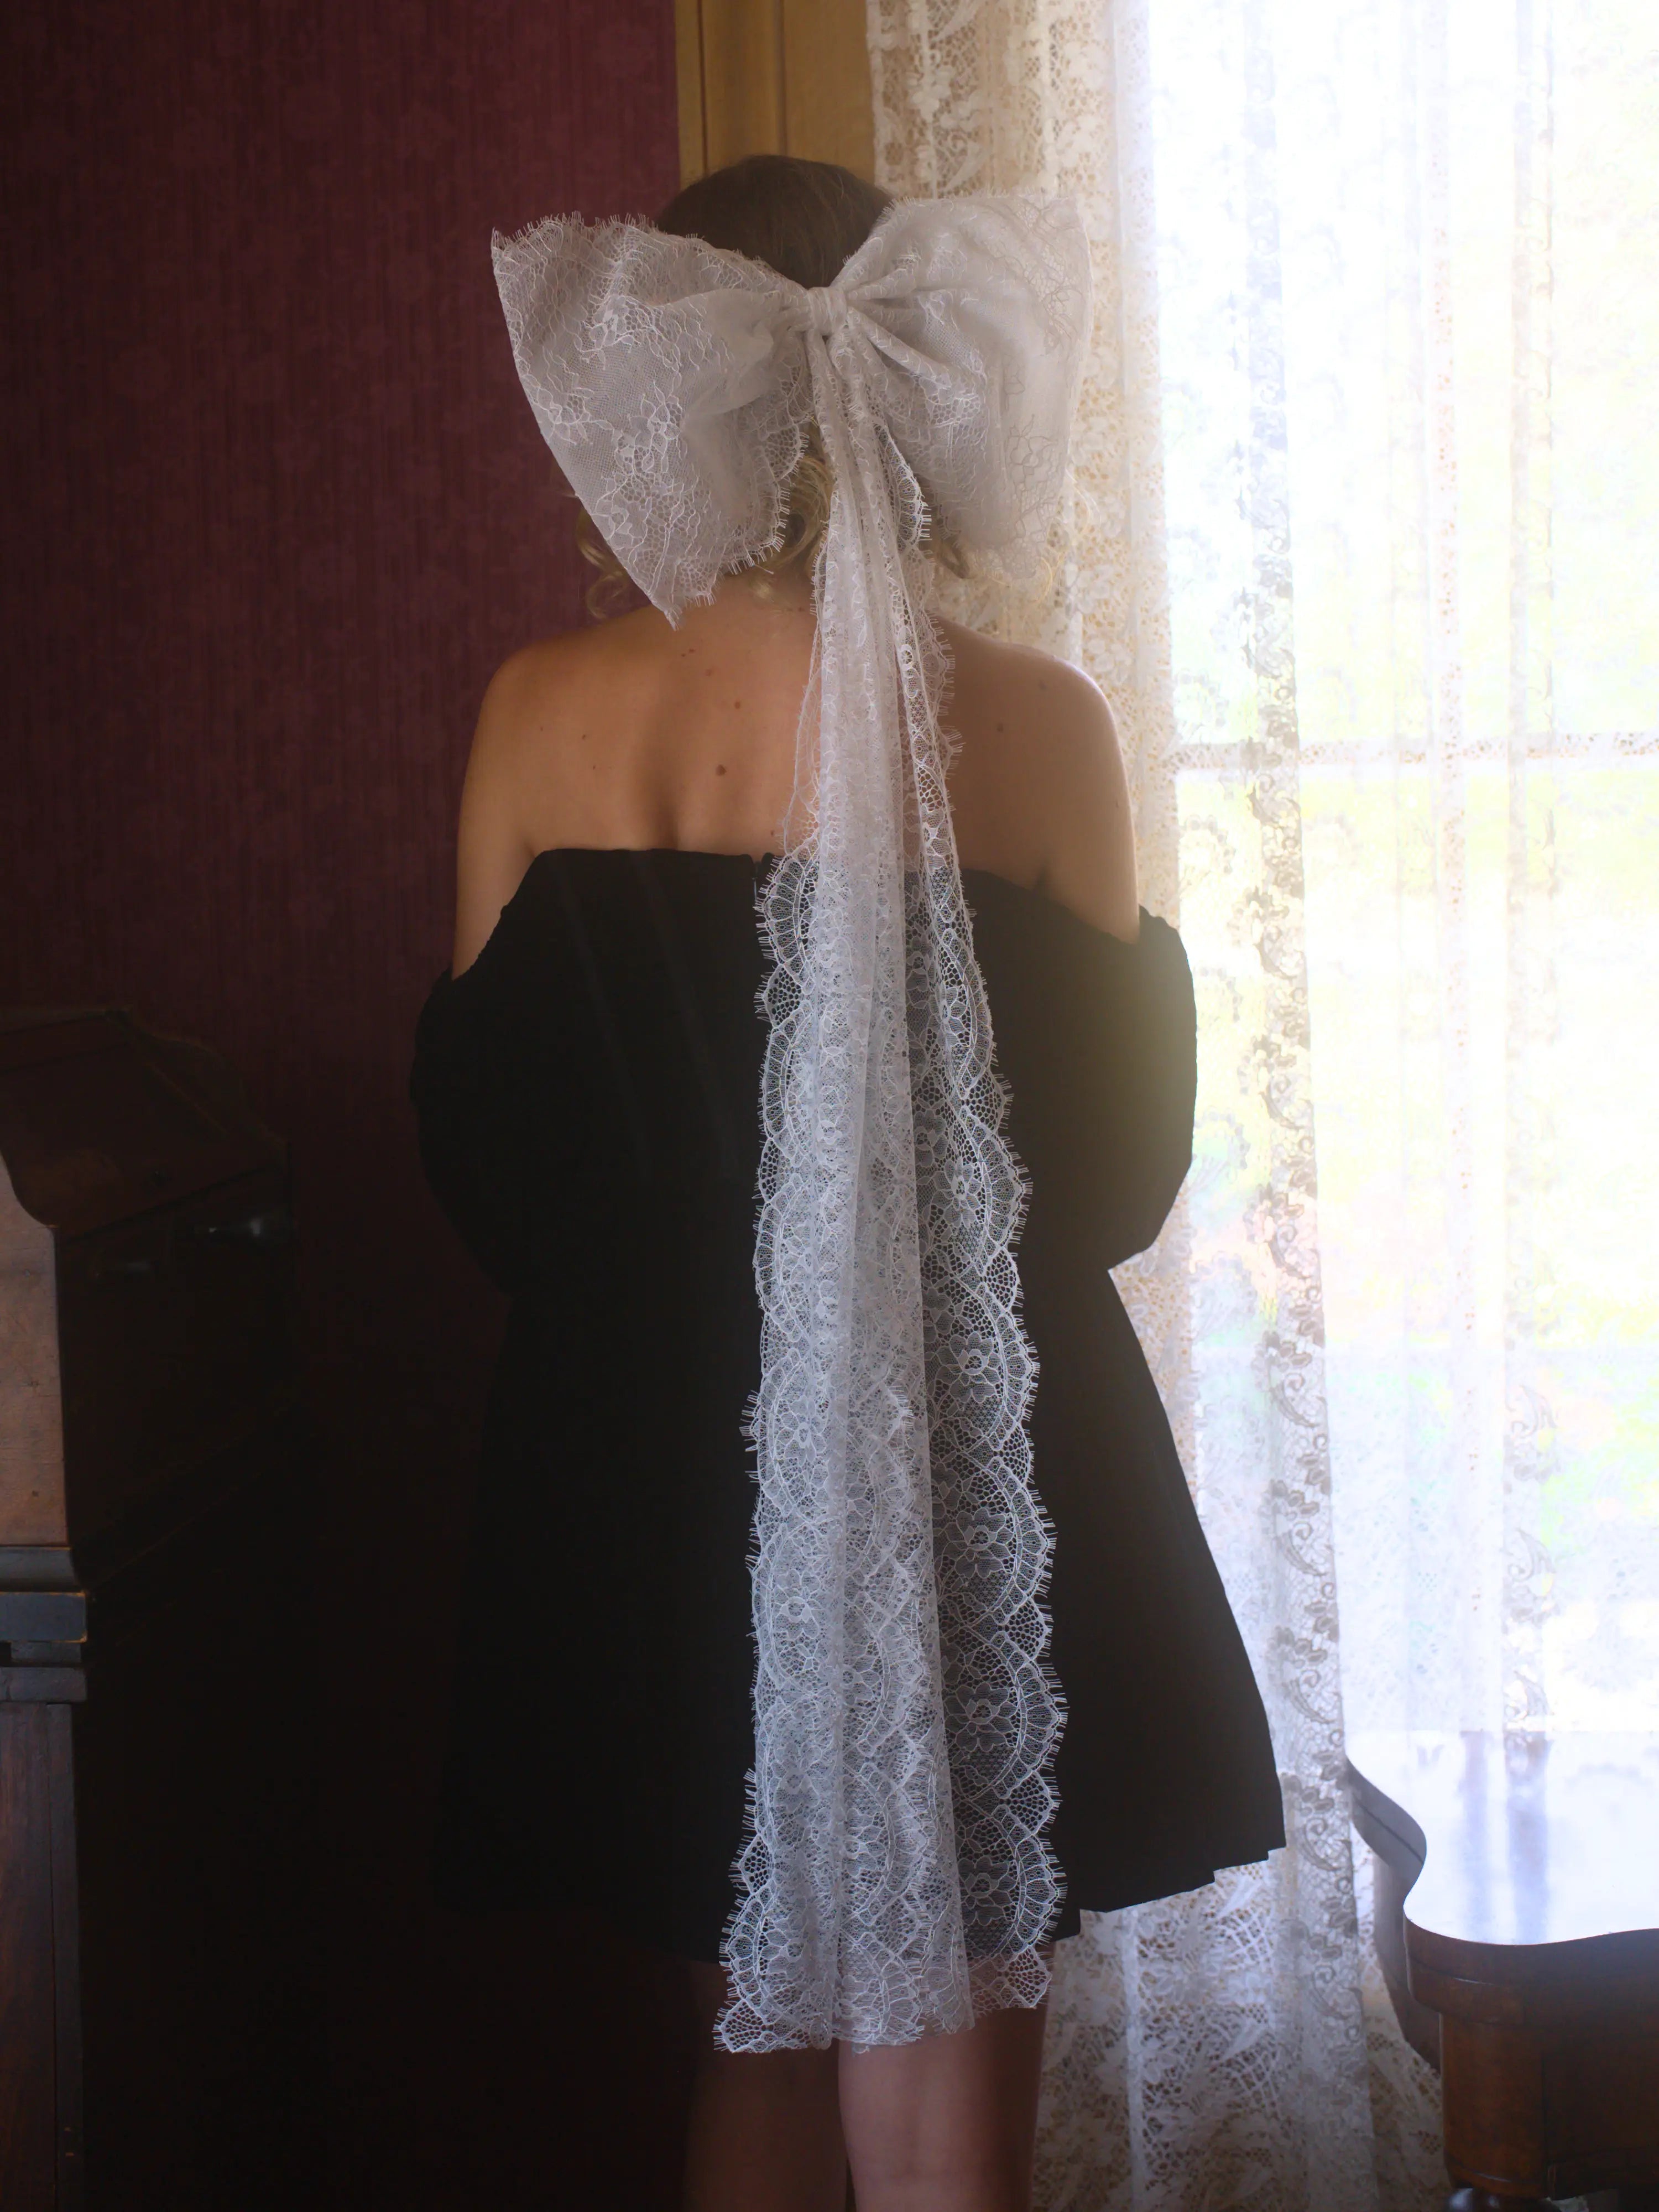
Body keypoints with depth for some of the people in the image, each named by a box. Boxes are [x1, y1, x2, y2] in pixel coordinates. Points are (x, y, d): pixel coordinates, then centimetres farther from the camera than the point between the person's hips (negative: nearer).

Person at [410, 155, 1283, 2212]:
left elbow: (483, 1155, 0)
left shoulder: (547, 713, -7)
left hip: (657, 1487, 3)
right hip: (979, 1495, -2)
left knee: (757, 2040, 22)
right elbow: (1118, 1171, -4)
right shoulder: (1027, 720, -12)